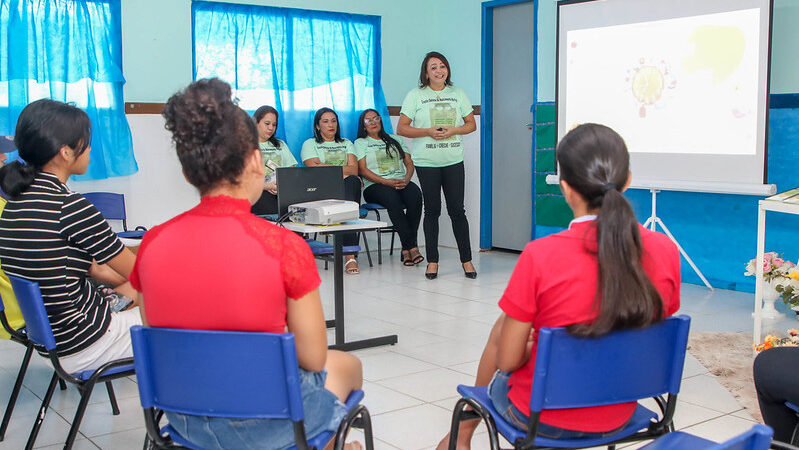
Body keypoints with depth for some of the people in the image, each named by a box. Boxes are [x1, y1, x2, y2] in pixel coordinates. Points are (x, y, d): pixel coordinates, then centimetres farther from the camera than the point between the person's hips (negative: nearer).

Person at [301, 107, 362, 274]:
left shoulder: (346, 143, 27)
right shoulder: (310, 144, 16)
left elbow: (354, 170, 8)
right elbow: (314, 170, -4)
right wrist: (341, 170, -5)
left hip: (347, 187, 3)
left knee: (352, 181, -37)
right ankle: (350, 254, -45)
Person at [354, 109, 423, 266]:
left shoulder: (395, 139, 25)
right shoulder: (360, 143, 14)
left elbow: (409, 163, 17)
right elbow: (362, 170, -1)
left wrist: (406, 179, -7)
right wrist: (386, 182, -14)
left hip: (401, 181, 3)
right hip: (375, 186, -3)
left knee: (415, 194, -32)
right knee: (393, 199, -38)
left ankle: (406, 249, -33)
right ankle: (412, 247, -37)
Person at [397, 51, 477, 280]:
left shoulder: (458, 94, 10)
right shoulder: (416, 95, 2)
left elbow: (471, 125, 12)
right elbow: (401, 128, -1)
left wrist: (453, 130, -7)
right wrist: (429, 132, -13)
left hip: (454, 161, 2)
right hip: (426, 162, -1)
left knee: (457, 210, 0)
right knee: (432, 210, 4)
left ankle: (466, 259, 7)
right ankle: (432, 261, 12)